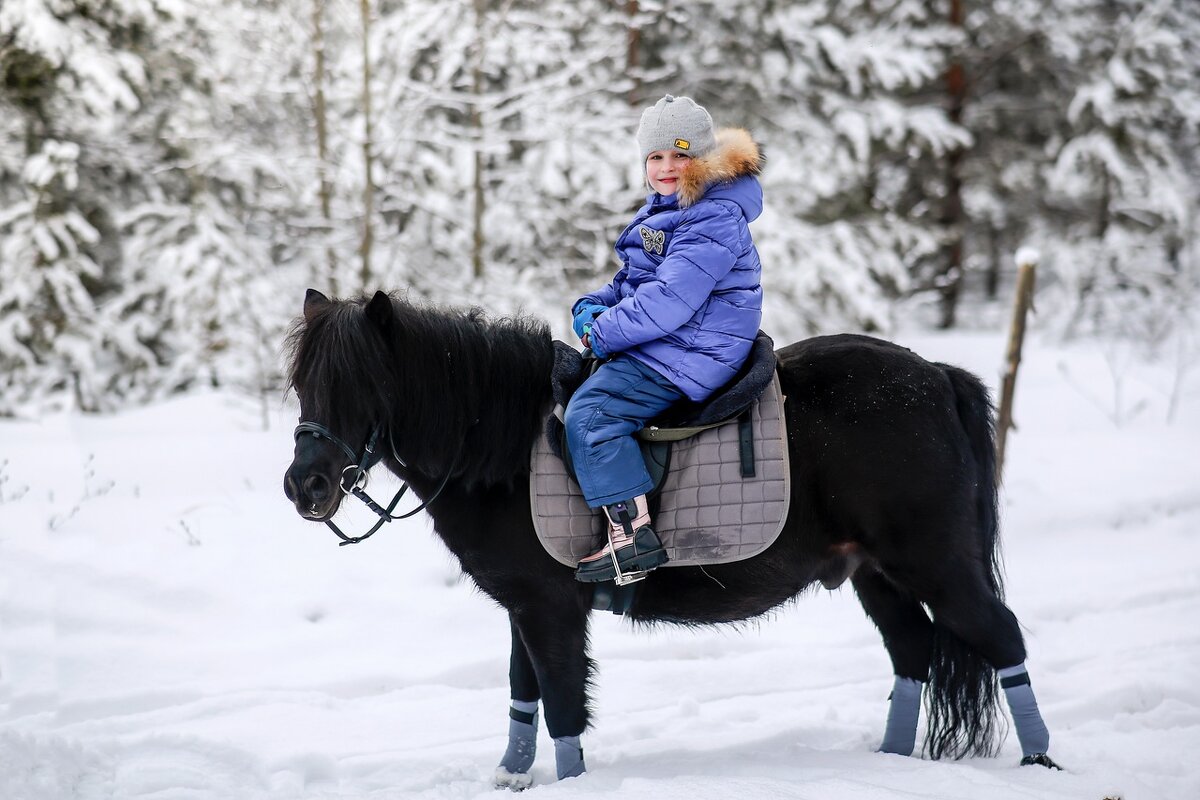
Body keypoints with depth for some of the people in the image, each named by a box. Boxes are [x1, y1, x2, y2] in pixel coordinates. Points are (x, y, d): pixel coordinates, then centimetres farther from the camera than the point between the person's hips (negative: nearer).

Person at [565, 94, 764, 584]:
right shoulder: (664, 210, 16)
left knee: (590, 414, -23)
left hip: (688, 355, -11)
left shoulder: (714, 220, -19)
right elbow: (632, 282, 22)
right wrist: (592, 308, 1)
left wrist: (604, 333, -16)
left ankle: (633, 535, -22)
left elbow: (670, 300, -25)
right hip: (655, 344, 11)